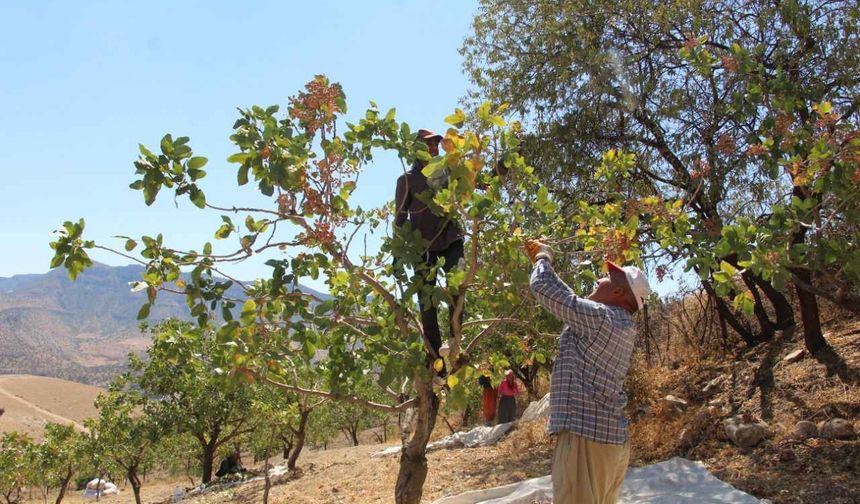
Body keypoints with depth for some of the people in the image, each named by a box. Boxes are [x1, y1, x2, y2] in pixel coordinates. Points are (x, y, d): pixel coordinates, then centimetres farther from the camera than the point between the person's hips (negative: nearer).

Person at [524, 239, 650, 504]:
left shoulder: (600, 317, -14)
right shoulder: (621, 325, 14)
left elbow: (543, 287, -11)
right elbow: (565, 298, 25)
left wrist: (543, 258, 9)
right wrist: (541, 259, 27)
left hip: (587, 438, -10)